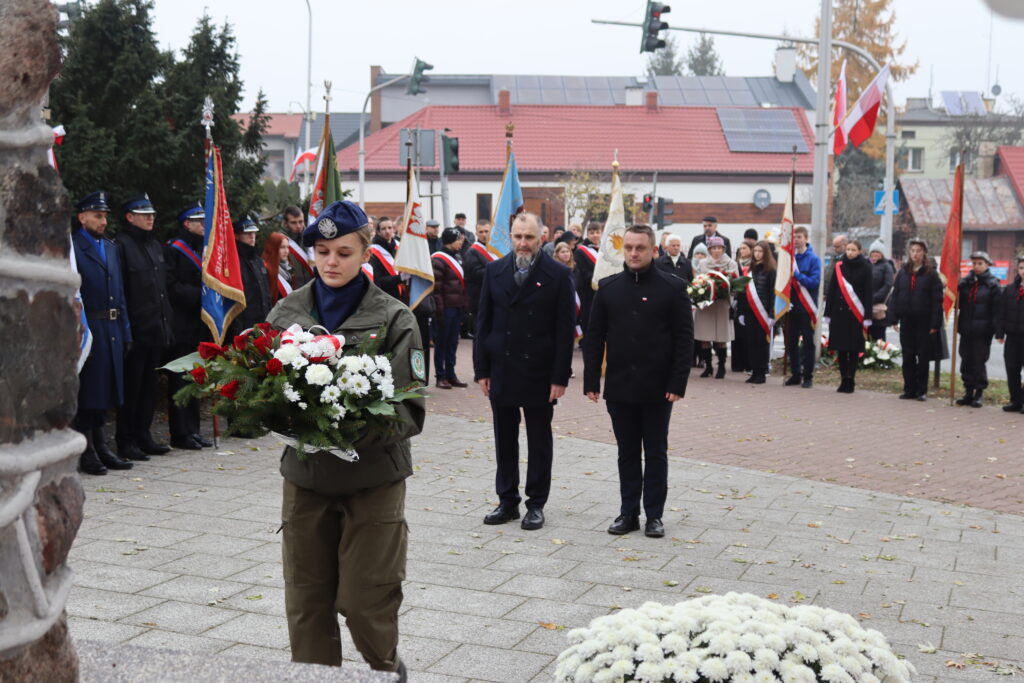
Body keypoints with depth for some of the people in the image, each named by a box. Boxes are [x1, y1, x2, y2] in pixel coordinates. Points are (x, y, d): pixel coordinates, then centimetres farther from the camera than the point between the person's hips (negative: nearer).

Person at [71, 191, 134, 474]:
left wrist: (125, 330, 14)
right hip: (87, 330, -7)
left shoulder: (111, 248, 18)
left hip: (112, 331, 7)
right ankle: (86, 451, 5)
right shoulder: (72, 247, -7)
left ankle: (100, 445, 23)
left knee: (105, 388, 13)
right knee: (86, 390, -2)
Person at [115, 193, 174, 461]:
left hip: (156, 329, 8)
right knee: (131, 387, -1)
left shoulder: (155, 246, 17)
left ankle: (143, 435, 21)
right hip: (136, 330, -8)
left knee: (149, 386, 13)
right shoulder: (122, 245, -9)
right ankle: (126, 441, 6)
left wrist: (167, 323, 16)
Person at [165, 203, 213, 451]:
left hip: (199, 325, 8)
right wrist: (199, 295, -18)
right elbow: (171, 287, -15)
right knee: (180, 380, -4)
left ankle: (192, 430, 17)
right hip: (181, 327, -8)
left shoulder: (201, 249, 19)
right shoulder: (172, 250, -8)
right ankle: (180, 434, 0)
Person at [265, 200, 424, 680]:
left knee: (365, 602, 1)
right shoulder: (287, 312, 4)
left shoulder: (393, 319, -4)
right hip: (305, 473, 3)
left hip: (373, 476, -3)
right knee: (306, 603, 9)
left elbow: (410, 407, -8)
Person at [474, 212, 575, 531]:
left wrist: (560, 376, -11)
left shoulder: (558, 275, -5)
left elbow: (565, 329, -6)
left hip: (539, 372, -3)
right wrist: (481, 369, 1)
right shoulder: (495, 271, 4)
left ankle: (536, 504, 18)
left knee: (539, 441, 7)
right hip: (501, 370, 3)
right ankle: (507, 501, 22)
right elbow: (483, 322, 6)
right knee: (504, 440, 11)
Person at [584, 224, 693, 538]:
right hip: (619, 388, 2)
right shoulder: (608, 287, 5)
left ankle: (654, 515, 16)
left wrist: (677, 384, -11)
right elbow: (594, 338, 6)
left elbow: (684, 339, -5)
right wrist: (591, 381, 0)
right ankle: (628, 512, 18)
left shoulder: (673, 288, -4)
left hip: (657, 389, -2)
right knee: (627, 453, 10)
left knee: (655, 453, 7)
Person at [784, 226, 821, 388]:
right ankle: (796, 374, 18)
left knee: (808, 342, 1)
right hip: (792, 306, 4)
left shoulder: (813, 259, -5)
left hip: (807, 307, -4)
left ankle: (808, 376, 7)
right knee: (791, 342, 8)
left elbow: (815, 281, -13)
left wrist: (797, 275, -19)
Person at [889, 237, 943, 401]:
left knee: (923, 357, 1)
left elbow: (937, 300, -5)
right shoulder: (903, 272, 10)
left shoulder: (931, 274, -1)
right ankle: (909, 389, 14)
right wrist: (894, 318, 2)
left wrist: (935, 324, -11)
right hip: (906, 320, 3)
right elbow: (895, 295, 10)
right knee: (907, 357, 6)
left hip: (924, 321, -3)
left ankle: (921, 390, 8)